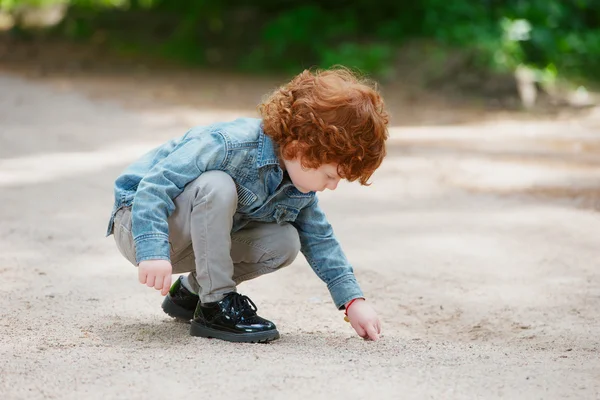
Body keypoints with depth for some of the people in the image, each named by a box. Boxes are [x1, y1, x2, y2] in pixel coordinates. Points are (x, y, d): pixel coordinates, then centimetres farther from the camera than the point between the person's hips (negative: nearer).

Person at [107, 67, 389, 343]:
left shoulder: (300, 187, -6)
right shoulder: (231, 145, -32)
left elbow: (319, 239, 6)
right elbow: (155, 186, -34)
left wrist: (353, 301, -2)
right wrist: (154, 252, -45)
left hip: (199, 242, 8)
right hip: (140, 223, -8)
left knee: (285, 243, -12)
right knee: (217, 186, -36)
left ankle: (191, 291, 8)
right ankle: (216, 305, -23)